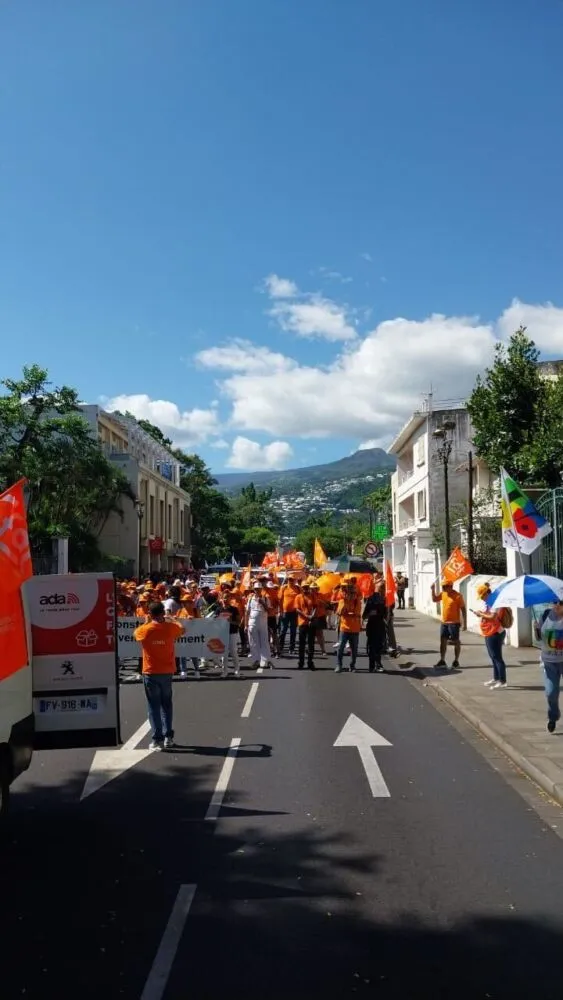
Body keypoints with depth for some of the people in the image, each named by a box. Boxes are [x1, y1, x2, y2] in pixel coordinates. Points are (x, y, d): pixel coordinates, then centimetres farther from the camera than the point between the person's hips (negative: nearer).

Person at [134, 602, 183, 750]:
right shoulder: (171, 627, -7)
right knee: (166, 704, 16)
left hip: (150, 673, -2)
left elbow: (135, 633, 13)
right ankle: (168, 737, 16)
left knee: (154, 706, 4)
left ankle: (157, 739, 1)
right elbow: (181, 628, 17)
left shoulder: (145, 629, -10)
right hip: (167, 672, 2)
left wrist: (146, 622, 19)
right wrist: (169, 620, 28)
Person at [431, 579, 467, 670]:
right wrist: (433, 590, 1)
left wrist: (465, 623, -14)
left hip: (454, 623, -7)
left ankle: (456, 661, 14)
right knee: (443, 641, 9)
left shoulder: (457, 596, -16)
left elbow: (463, 610, -13)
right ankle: (442, 660, 17)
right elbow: (434, 600, 17)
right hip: (444, 622, 7)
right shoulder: (442, 593, 4)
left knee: (456, 641, 5)